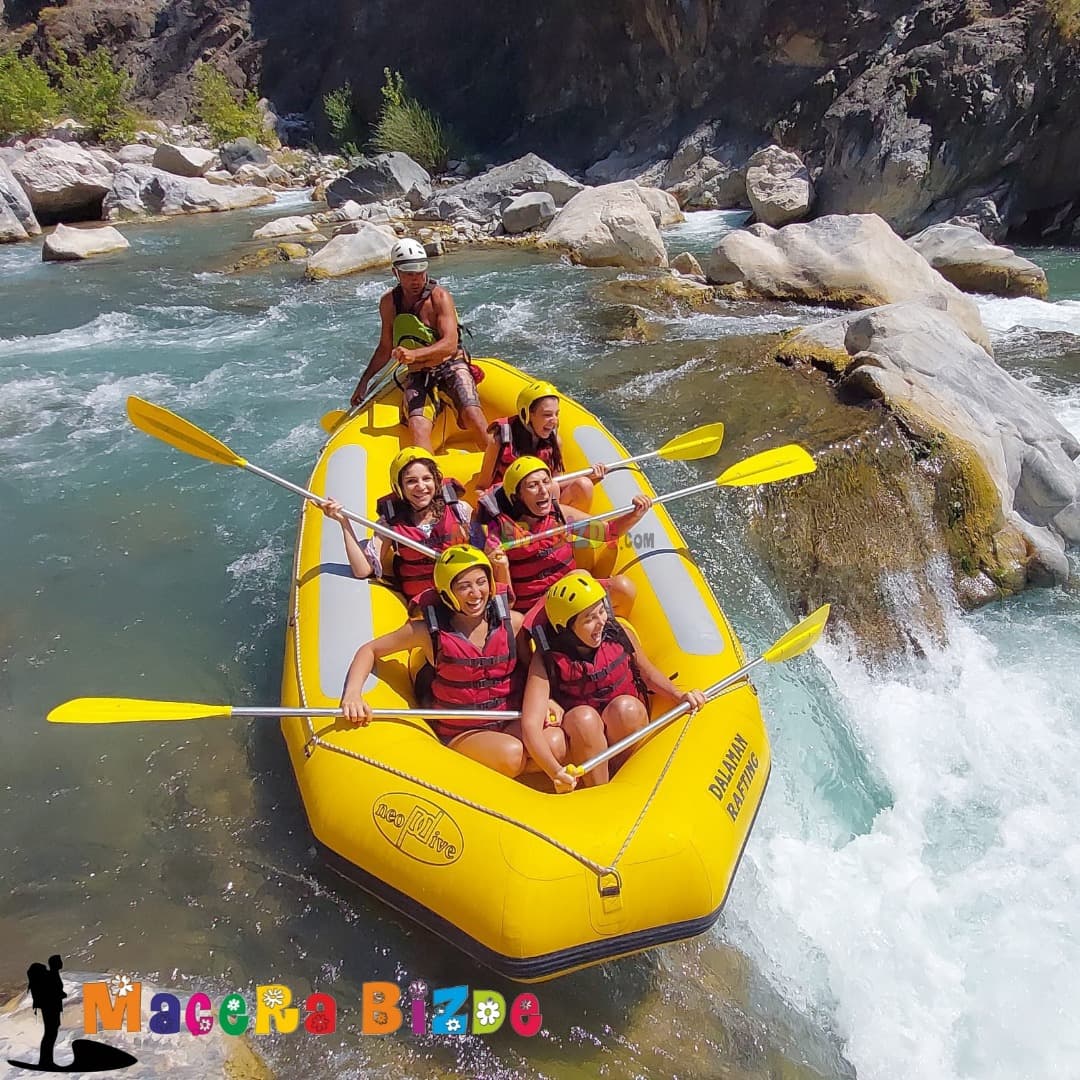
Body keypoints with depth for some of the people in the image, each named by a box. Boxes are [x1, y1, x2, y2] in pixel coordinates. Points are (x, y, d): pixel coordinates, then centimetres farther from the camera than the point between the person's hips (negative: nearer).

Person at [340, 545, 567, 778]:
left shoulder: (514, 622, -5)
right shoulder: (430, 631, -10)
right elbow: (370, 650, -1)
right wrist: (352, 694, -17)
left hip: (512, 722, 3)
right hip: (461, 734, -3)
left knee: (555, 745, -27)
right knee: (511, 754, -32)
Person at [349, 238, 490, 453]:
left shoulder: (439, 297, -9)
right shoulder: (389, 302, 5)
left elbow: (450, 344, -21)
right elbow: (385, 347, 17)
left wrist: (415, 354, -36)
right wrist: (364, 381, 13)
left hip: (451, 365, -3)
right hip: (417, 375, 3)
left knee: (472, 416, -25)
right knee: (417, 429, -22)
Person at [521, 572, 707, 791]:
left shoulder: (617, 634, -10)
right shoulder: (546, 662, -19)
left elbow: (649, 674, 8)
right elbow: (530, 725, -28)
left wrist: (679, 696, -11)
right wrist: (555, 772, -44)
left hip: (629, 724, 2)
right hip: (579, 735, -2)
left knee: (625, 707, -30)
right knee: (584, 717, -34)